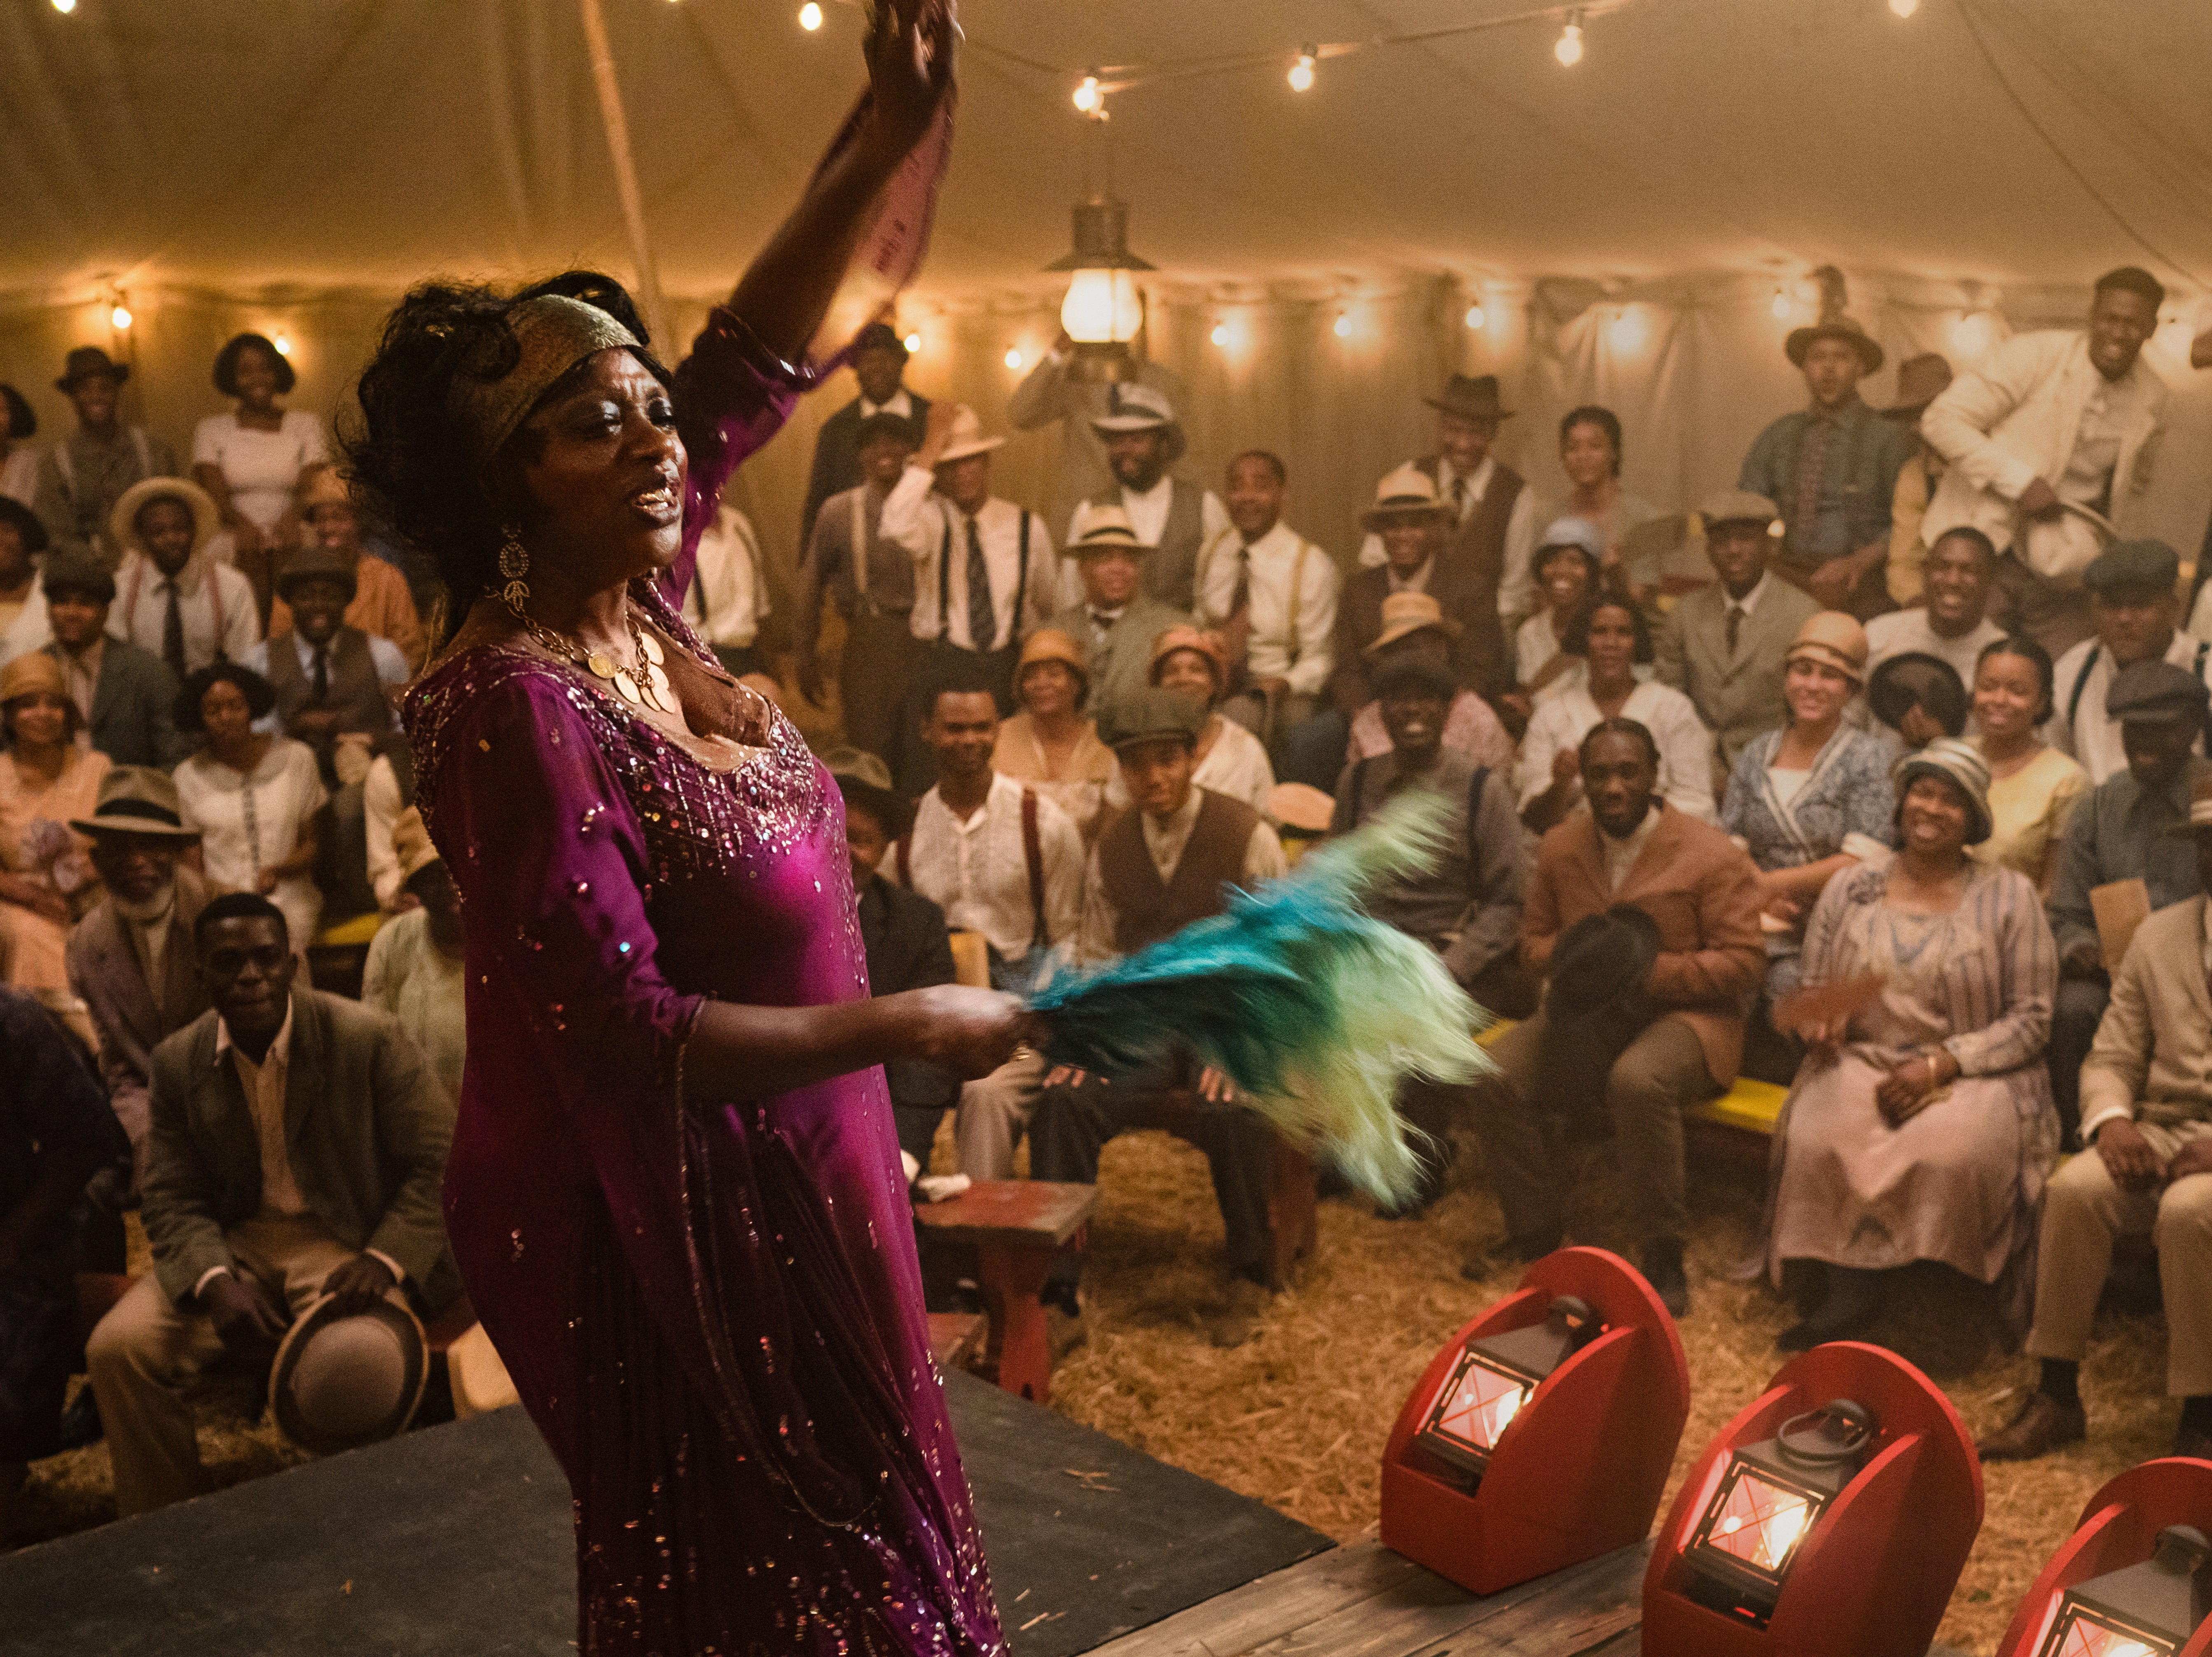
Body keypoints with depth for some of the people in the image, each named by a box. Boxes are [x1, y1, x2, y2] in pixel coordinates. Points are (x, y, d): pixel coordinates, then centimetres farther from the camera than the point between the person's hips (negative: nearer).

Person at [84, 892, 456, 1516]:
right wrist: (215, 1282, -18)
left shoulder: (369, 1038, -11)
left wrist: (384, 1259, -23)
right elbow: (174, 1199, 3)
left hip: (348, 1242, -4)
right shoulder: (177, 1062, 2)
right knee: (115, 1347, -17)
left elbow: (441, 1164, -9)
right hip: (235, 1243, 4)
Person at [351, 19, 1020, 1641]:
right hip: (657, 1222, -8)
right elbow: (629, 1037, -28)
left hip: (771, 1183, 8)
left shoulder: (629, 601, -4)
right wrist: (908, 1024, -20)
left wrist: (889, 134, -6)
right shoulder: (511, 704, -27)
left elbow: (753, 358, 2)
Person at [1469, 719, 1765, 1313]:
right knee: (1497, 1076, -21)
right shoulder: (1559, 847, 9)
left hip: (1682, 1014, -5)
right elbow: (1533, 941, 16)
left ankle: (1664, 1258, -19)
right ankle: (1537, 1241, -2)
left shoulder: (1712, 856, -7)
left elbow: (1743, 963, -10)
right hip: (1588, 1013, 5)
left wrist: (1650, 970, -21)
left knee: (1638, 1081, -38)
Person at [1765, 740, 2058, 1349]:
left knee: (1951, 1149, -35)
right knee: (1817, 1137, -31)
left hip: (1972, 1074, -2)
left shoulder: (2009, 896, 3)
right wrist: (1820, 1019, -9)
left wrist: (1941, 1063, -14)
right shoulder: (1851, 889, 11)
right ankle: (1848, 1298, -15)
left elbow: (2030, 1018, -1)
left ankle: (1853, 1298, -16)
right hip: (1864, 1063, 2)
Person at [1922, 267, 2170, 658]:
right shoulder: (2034, 355, -8)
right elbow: (1941, 420, -12)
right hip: (1985, 552, -4)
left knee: (2060, 685, 0)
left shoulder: (2152, 397, 7)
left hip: (2065, 575, 4)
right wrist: (2020, 481, -19)